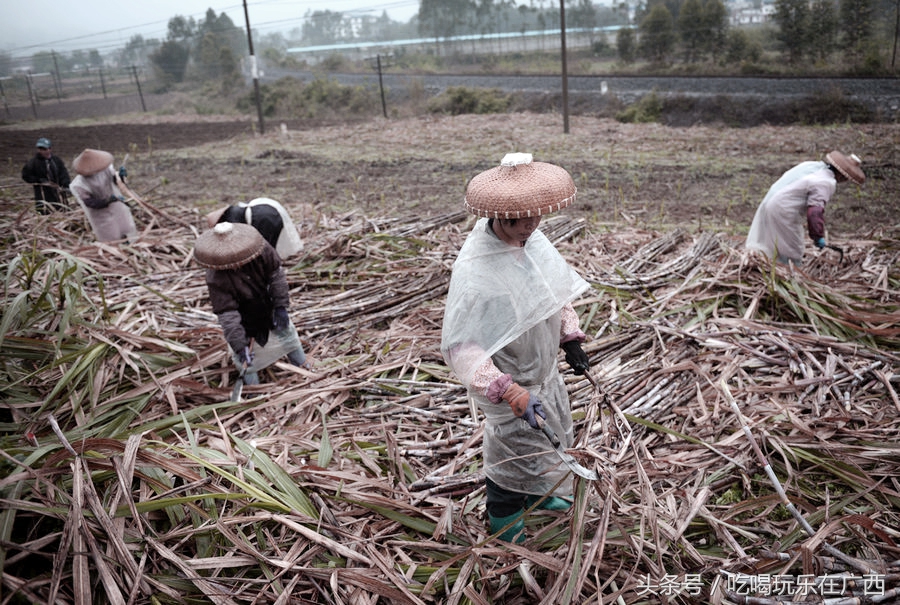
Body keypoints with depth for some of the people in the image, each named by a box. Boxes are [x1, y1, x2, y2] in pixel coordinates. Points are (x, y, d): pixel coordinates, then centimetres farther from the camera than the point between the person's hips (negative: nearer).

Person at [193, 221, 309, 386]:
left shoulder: (261, 250, -34)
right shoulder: (216, 279, -38)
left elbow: (276, 275, -18)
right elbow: (227, 315, -34)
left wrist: (281, 306, -18)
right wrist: (239, 345, -36)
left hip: (268, 304, 3)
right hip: (243, 315, -3)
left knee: (286, 332, 23)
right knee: (244, 358, 7)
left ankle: (303, 367, 49)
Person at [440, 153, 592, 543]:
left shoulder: (533, 240, -8)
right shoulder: (475, 271, -34)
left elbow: (559, 288, 11)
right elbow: (460, 348, -34)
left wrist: (571, 339, 6)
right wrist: (512, 395, -39)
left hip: (544, 372, 9)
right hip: (508, 383, -8)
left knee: (555, 438, 28)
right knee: (519, 451, 8)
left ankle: (539, 494, 59)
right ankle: (507, 535, 37)